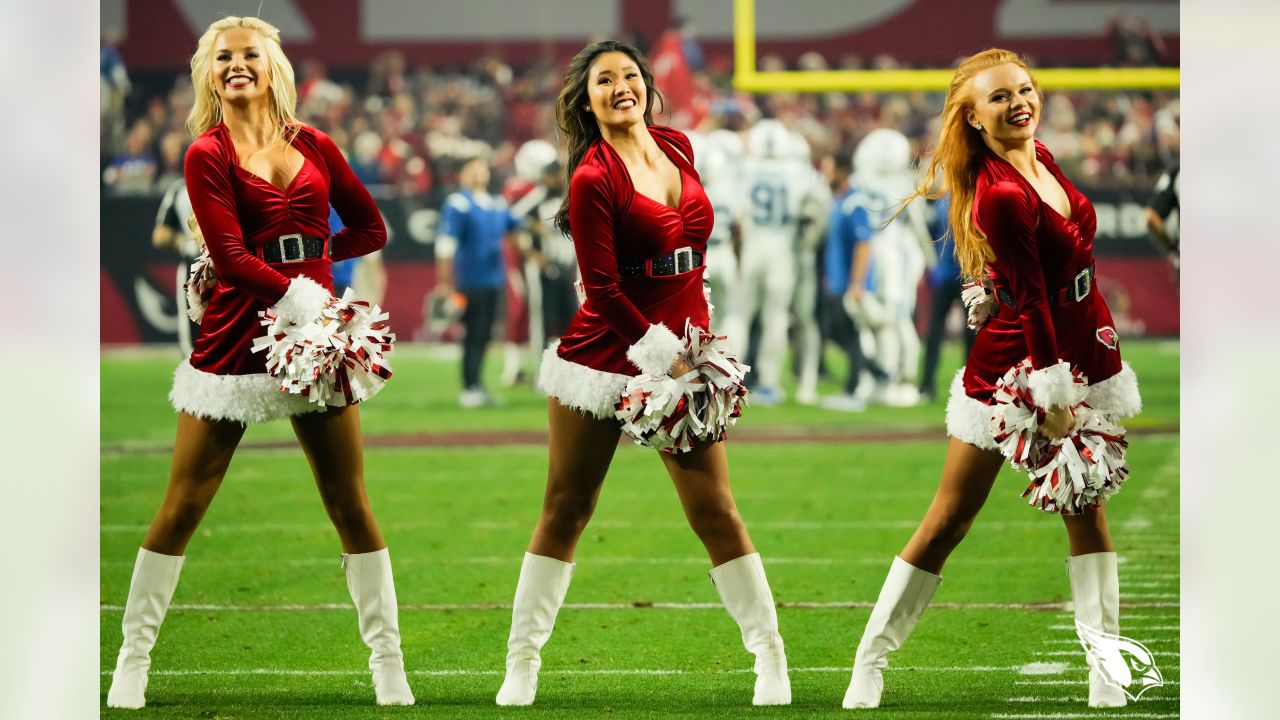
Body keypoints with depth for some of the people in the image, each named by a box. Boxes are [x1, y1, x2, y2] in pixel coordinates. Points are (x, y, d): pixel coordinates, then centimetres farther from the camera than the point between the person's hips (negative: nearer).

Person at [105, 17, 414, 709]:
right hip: (235, 338, -3)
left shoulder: (314, 146, 10)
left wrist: (303, 254, 3)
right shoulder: (208, 155, -2)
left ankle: (388, 665, 11)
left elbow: (371, 228, 17)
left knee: (351, 504, 3)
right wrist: (301, 294, -19)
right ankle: (133, 661, 10)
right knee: (183, 505, 0)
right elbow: (231, 258, -12)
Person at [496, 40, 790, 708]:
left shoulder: (676, 146, 7)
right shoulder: (594, 178, -11)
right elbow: (602, 290, -13)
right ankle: (522, 661, 11)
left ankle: (770, 656, 6)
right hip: (604, 352, -4)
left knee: (715, 510, 0)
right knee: (565, 510, 3)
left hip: (679, 348, 4)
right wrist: (665, 358, -17)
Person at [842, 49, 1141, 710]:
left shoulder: (1039, 157, 1)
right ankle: (870, 662, 7)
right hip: (1016, 364, -8)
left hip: (1082, 351, 8)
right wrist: (1053, 393, -18)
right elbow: (1030, 301, -22)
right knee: (950, 519, -1)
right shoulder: (1001, 195, -25)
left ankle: (1106, 672, 15)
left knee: (1088, 506, 10)